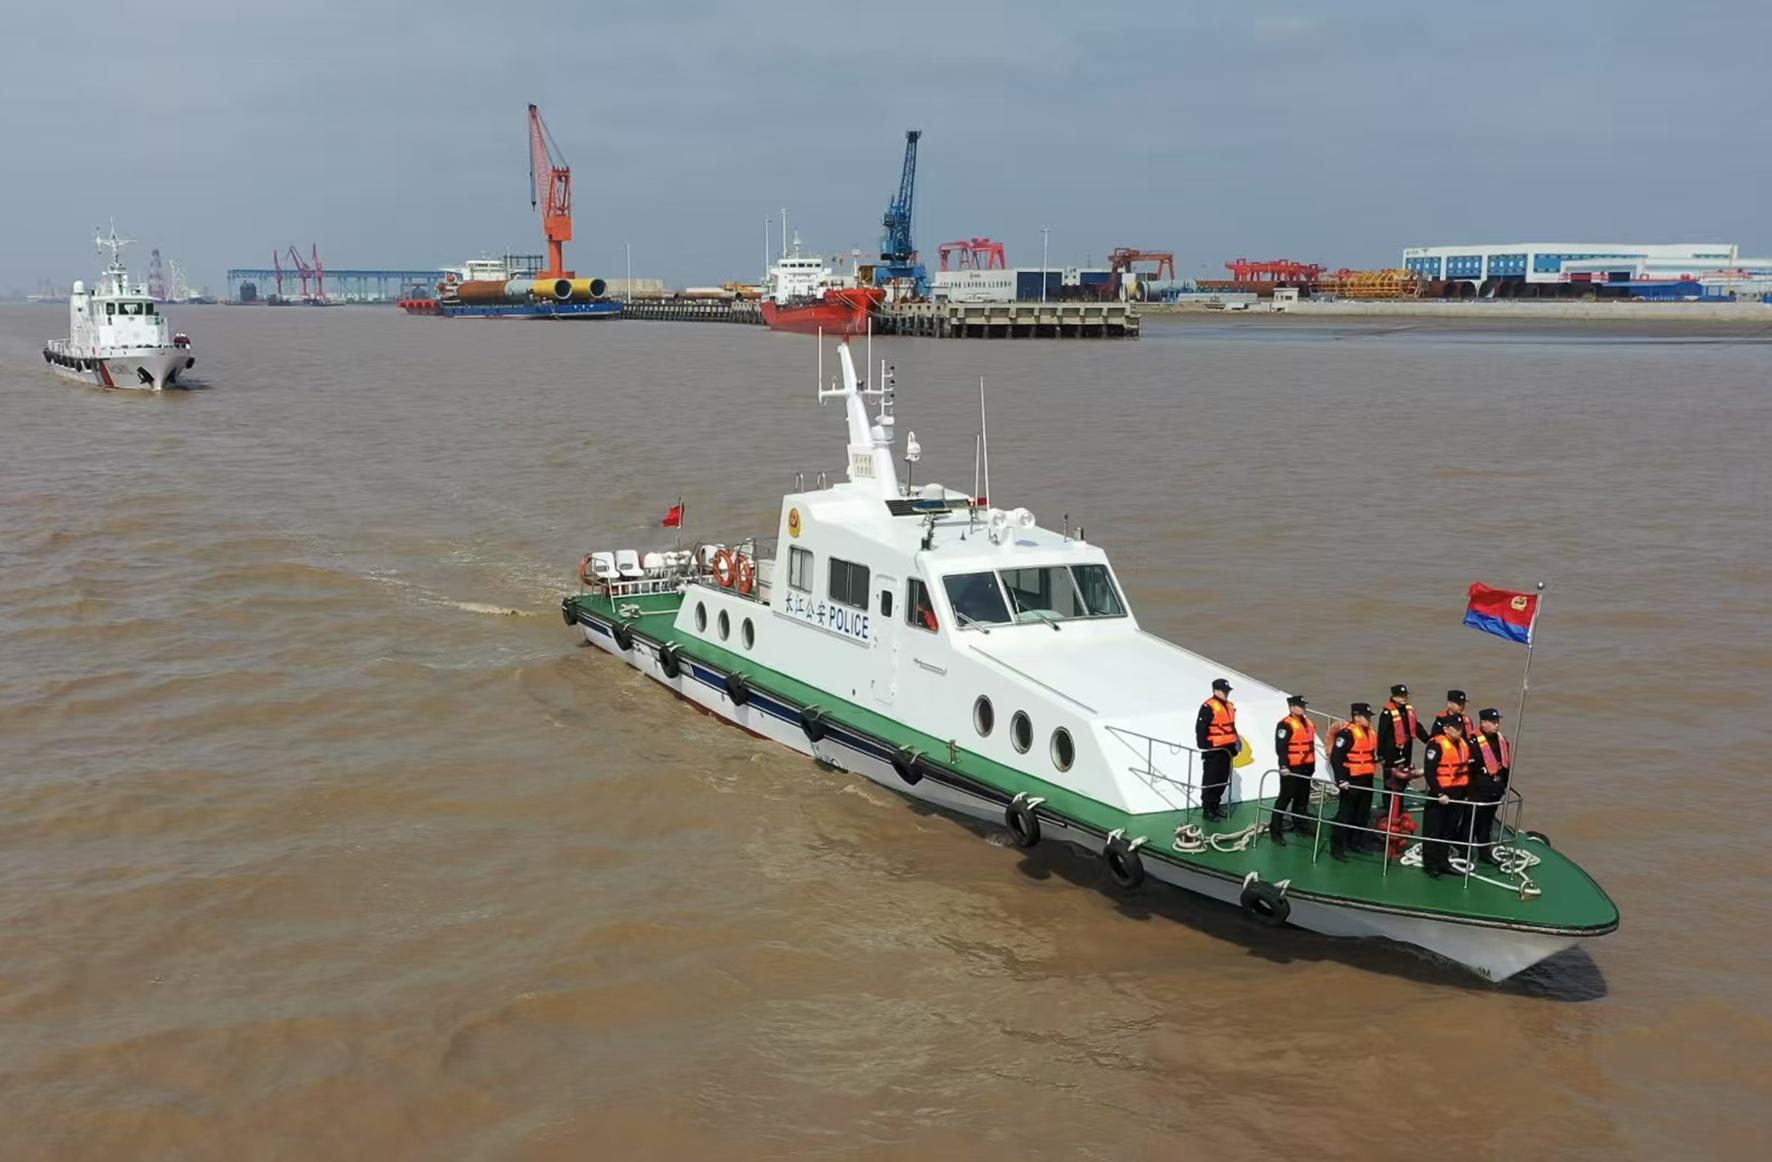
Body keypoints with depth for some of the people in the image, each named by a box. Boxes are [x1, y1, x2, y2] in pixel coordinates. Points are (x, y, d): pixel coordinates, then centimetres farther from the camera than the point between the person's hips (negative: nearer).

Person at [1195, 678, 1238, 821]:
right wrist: (1203, 747, -19)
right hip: (1213, 750, -8)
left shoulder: (1230, 706, 13)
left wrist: (1235, 744, 19)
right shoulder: (1208, 707, -15)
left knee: (1223, 779, 14)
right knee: (1210, 780, -3)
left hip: (1226, 749, 8)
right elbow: (1200, 728, -17)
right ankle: (1207, 809, 2)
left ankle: (1215, 805, 26)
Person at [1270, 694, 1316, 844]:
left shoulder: (1308, 723, 13)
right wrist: (1284, 765, -30)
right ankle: (1275, 830, -3)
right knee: (1285, 797, -7)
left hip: (1305, 767, 8)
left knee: (1303, 798, 16)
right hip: (1291, 769, -8)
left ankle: (1299, 825, 29)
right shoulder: (1285, 724, -15)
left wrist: (1312, 765, 22)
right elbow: (1280, 747, -22)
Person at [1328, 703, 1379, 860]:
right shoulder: (1347, 733, -17)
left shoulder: (1371, 733, 11)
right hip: (1351, 782, -8)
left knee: (1362, 814, 17)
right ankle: (1337, 847, 1)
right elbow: (1336, 758, -21)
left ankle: (1356, 842, 31)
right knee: (1345, 814, -4)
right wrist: (1341, 779, -24)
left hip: (1366, 781, 9)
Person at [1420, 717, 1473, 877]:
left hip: (1458, 796, 7)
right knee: (1434, 831, 0)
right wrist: (1439, 794, -21)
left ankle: (1443, 862, 23)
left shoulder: (1464, 745, 11)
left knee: (1450, 831, 13)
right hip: (1440, 795, -7)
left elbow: (1466, 771, 19)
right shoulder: (1437, 744, -13)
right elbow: (1429, 772, -18)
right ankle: (1430, 864, 6)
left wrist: (1467, 794, 15)